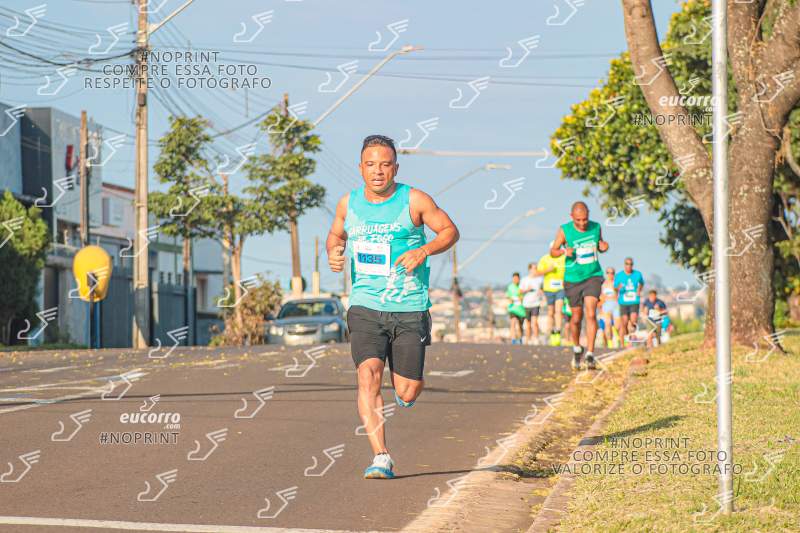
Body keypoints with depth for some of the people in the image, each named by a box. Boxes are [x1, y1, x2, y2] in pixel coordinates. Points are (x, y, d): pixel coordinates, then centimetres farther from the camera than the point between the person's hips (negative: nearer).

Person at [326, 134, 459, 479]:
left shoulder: (414, 200, -3)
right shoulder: (348, 203, 6)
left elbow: (450, 231, 5)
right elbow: (336, 234, 25)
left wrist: (423, 250, -14)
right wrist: (333, 252, 1)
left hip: (410, 310, -1)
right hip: (365, 308, 1)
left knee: (407, 394, 0)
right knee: (368, 374, -21)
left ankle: (405, 387, 39)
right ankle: (381, 457, -20)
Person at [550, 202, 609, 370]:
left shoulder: (596, 227, -3)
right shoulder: (564, 230, -10)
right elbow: (553, 251, -1)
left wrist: (603, 247, -11)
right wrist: (564, 251, -23)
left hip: (593, 276, 0)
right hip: (573, 279, 0)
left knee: (591, 313, -16)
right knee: (577, 317, 9)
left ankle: (590, 354, -15)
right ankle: (577, 348, 35)